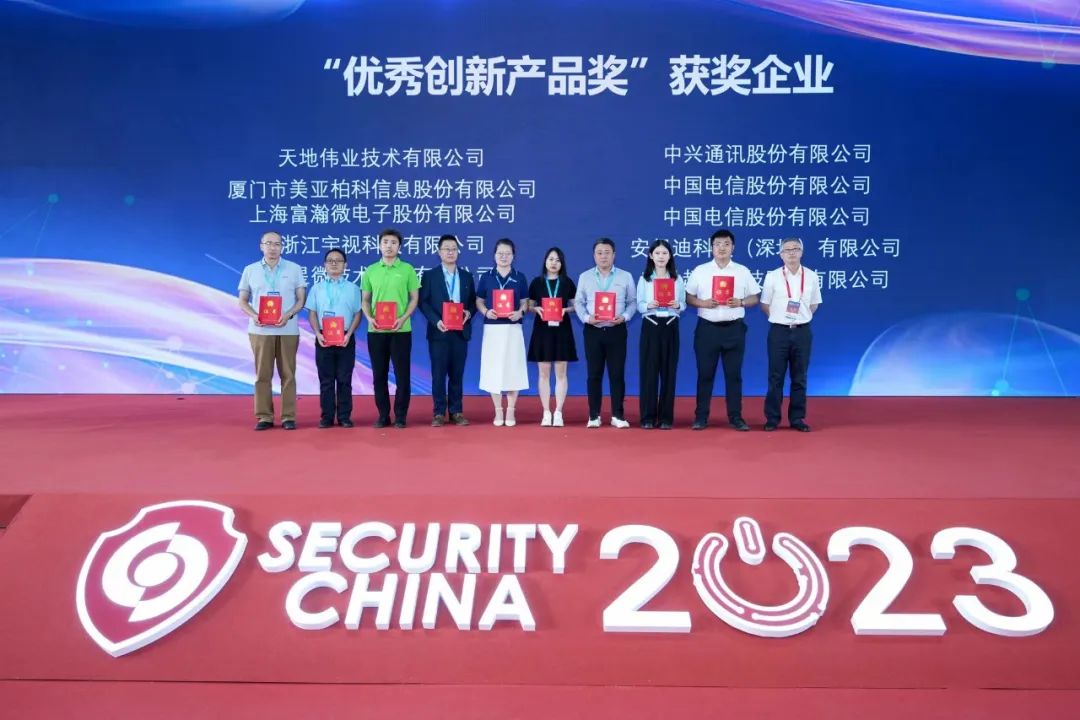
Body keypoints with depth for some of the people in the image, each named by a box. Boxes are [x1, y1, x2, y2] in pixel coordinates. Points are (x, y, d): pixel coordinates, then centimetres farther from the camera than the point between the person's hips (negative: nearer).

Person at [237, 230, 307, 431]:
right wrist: (254, 316, -11)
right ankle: (264, 416, 6)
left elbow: (301, 299, 3)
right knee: (262, 374, 2)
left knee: (288, 374, 0)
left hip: (288, 330, -1)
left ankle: (288, 417, 4)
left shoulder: (294, 269, 5)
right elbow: (243, 301, 9)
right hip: (260, 330, 1)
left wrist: (288, 315, -15)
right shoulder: (250, 270, 8)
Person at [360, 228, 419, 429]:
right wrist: (369, 318, -7)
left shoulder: (407, 269, 2)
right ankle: (383, 415, 15)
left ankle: (400, 416, 9)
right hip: (376, 330, 2)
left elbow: (414, 298, 3)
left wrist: (403, 318, -12)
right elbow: (365, 300, 12)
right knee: (379, 374, 6)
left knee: (402, 374, 0)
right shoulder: (370, 271, 8)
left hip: (401, 330, -2)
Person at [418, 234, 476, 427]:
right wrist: (436, 321, -16)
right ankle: (439, 413, 4)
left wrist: (469, 312, -11)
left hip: (461, 331, 3)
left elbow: (473, 301, 12)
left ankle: (456, 412, 11)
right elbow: (423, 302, -2)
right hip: (439, 331, -2)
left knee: (457, 374, 6)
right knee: (439, 373, -1)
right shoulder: (430, 276, 4)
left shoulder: (467, 277, 13)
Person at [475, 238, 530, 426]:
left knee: (513, 369, 1)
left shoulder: (519, 277, 5)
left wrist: (520, 312, -13)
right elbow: (479, 301, 8)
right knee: (493, 369, 1)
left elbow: (525, 302, 8)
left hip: (513, 328, 0)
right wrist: (486, 312, -12)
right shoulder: (486, 277, 5)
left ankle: (510, 411, 11)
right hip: (492, 328, 0)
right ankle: (498, 411, 11)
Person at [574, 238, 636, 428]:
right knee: (594, 374, 4)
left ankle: (618, 415, 9)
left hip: (616, 331, -1)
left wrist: (624, 317, -12)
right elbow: (578, 302, 7)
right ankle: (594, 415, 11)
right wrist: (586, 318, -10)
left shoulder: (625, 276, 6)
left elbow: (632, 302, 6)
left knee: (617, 374, 1)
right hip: (593, 331, 1)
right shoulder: (585, 277, 8)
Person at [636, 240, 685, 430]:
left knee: (669, 371, 2)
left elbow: (683, 305, 5)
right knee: (649, 371, -3)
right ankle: (648, 416, 5)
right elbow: (639, 305, 0)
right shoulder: (644, 278, 5)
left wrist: (677, 305, -17)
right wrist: (649, 305, -20)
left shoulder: (677, 279, 7)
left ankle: (666, 417, 10)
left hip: (671, 327, 1)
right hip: (650, 326, -1)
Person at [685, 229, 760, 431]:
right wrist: (703, 303, -14)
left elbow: (754, 298, 7)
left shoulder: (742, 271, 6)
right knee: (705, 374, 3)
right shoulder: (700, 270, 3)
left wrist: (740, 302, -12)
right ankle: (701, 416, 11)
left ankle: (735, 417, 12)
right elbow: (688, 297, 4)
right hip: (707, 328, -1)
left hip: (734, 328, 1)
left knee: (734, 374, 5)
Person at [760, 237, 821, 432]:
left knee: (799, 378, 7)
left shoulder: (811, 276, 2)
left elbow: (814, 304, 13)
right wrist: (778, 318, 5)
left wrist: (802, 318, 6)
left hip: (802, 330, 2)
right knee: (776, 377, 3)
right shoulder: (772, 276, -3)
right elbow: (765, 304, 5)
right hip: (779, 330, -2)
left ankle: (797, 418, 15)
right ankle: (772, 418, 9)